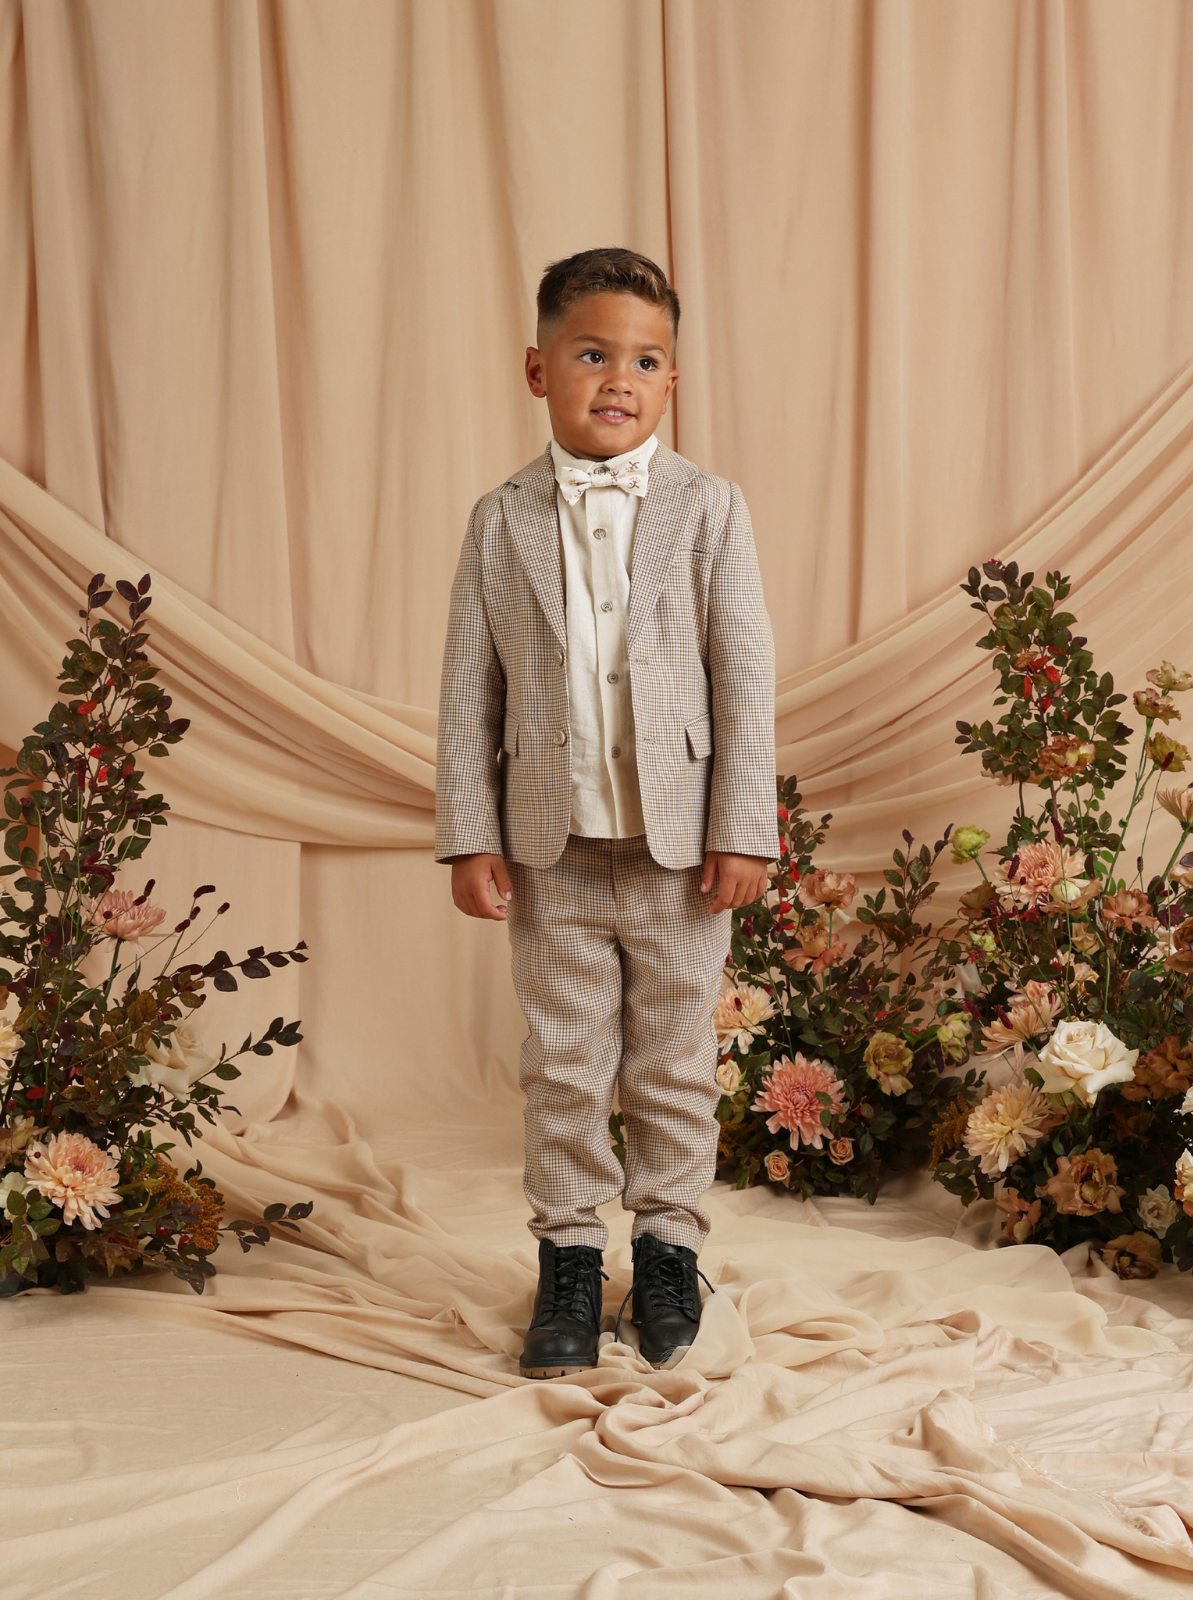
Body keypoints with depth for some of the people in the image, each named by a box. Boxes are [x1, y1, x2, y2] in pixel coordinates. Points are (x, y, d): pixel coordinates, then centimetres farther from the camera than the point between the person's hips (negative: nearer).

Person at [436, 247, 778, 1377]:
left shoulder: (707, 509, -1)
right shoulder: (502, 520, 2)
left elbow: (744, 677, -3)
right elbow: (469, 689, 2)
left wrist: (743, 830, -8)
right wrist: (469, 837, -3)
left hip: (680, 846, -1)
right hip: (552, 848, 1)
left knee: (674, 1064, 10)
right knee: (563, 1068, 8)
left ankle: (667, 1249, 26)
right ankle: (568, 1256, 22)